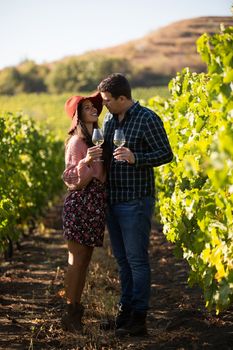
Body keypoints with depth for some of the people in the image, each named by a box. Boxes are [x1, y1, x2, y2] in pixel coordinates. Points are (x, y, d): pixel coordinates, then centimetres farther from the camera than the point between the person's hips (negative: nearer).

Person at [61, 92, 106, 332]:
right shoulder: (76, 142, -10)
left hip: (96, 204, 8)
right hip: (80, 204, -8)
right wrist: (86, 161, -29)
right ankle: (70, 314, 0)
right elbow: (72, 180, -16)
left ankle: (76, 307, 17)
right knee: (77, 260, -5)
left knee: (84, 260, 10)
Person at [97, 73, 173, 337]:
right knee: (122, 259, 13)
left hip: (136, 201, -7)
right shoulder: (108, 120, 12)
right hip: (112, 201, 7)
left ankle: (138, 320, 2)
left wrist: (135, 158, -25)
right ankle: (125, 311, 23)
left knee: (136, 259, -4)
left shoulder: (148, 119, -10)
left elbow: (166, 154, -12)